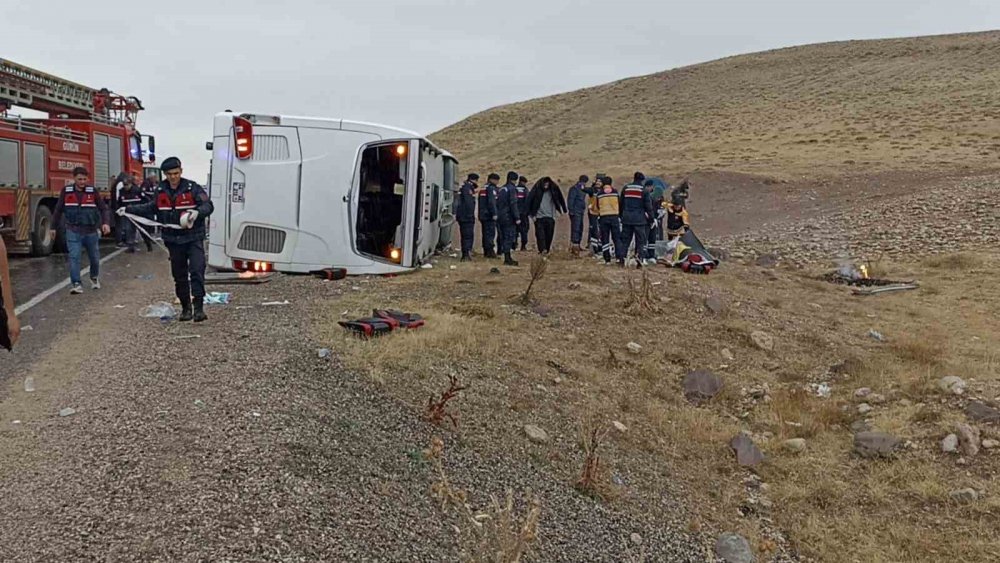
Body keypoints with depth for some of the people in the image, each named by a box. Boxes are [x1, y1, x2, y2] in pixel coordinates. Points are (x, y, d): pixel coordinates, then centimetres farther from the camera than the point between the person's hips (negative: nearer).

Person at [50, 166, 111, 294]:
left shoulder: (93, 191, -2)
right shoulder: (66, 191, 0)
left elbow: (103, 208, -1)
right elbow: (58, 210, 10)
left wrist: (106, 223, -18)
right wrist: (54, 227, 14)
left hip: (91, 231, 1)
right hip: (73, 231, -1)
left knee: (94, 257, 13)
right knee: (74, 257, -11)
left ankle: (95, 278, 38)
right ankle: (76, 284, -9)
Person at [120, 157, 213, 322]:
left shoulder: (192, 188, -6)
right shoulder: (160, 190, 7)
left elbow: (209, 206, -12)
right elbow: (151, 208, 23)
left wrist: (198, 212, -32)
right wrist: (128, 210, 21)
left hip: (193, 238, -4)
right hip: (173, 239, 5)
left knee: (197, 271, -15)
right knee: (179, 276, 10)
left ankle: (199, 308, -15)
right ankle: (185, 308, 21)